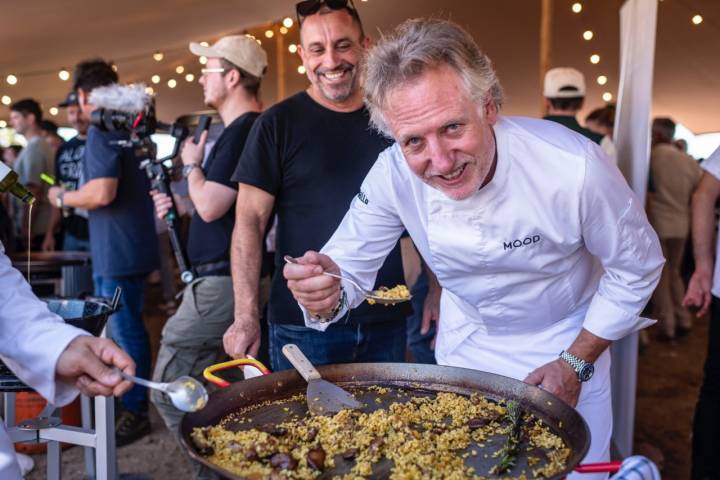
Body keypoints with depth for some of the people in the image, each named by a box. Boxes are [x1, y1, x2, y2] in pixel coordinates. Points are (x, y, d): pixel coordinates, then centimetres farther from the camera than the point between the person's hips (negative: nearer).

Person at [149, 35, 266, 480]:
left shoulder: (244, 130, -16)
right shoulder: (244, 129, 16)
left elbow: (211, 206, -20)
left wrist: (192, 164, -3)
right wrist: (179, 207, 14)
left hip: (220, 280, -10)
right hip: (221, 277, 10)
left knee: (170, 391, -5)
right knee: (197, 388, 18)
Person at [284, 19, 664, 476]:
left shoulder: (573, 166, -32)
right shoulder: (394, 174, -25)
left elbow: (637, 267, -16)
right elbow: (350, 267, -15)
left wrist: (576, 364, -14)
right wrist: (327, 295, -39)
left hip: (568, 340, -1)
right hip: (466, 343, 2)